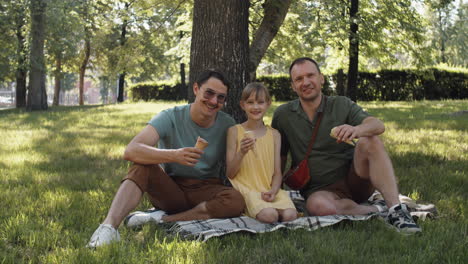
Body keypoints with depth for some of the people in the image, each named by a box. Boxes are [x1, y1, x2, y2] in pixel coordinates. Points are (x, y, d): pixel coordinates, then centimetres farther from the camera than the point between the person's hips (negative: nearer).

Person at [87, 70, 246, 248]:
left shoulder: (227, 125, -4)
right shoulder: (171, 117, -13)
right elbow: (130, 151, -30)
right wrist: (174, 155, -44)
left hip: (206, 191, 2)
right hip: (170, 190, -1)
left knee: (236, 201, -30)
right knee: (141, 166, -28)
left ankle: (162, 219, -23)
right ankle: (109, 225, -44)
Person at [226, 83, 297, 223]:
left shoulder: (274, 134, 11)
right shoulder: (235, 131, 2)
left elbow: (277, 172, 9)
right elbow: (230, 174, 1)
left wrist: (273, 191, -11)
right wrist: (241, 153, -16)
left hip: (269, 189, 3)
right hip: (246, 188, -3)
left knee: (290, 215, -25)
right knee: (269, 215, -31)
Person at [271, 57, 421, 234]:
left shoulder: (341, 105, -1)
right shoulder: (283, 115, 2)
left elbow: (378, 126, -17)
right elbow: (279, 157, 12)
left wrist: (356, 130, -39)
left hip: (353, 182, 1)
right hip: (320, 189, 0)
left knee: (369, 141, -28)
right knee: (317, 206, -37)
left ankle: (395, 210, -32)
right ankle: (379, 211, -18)